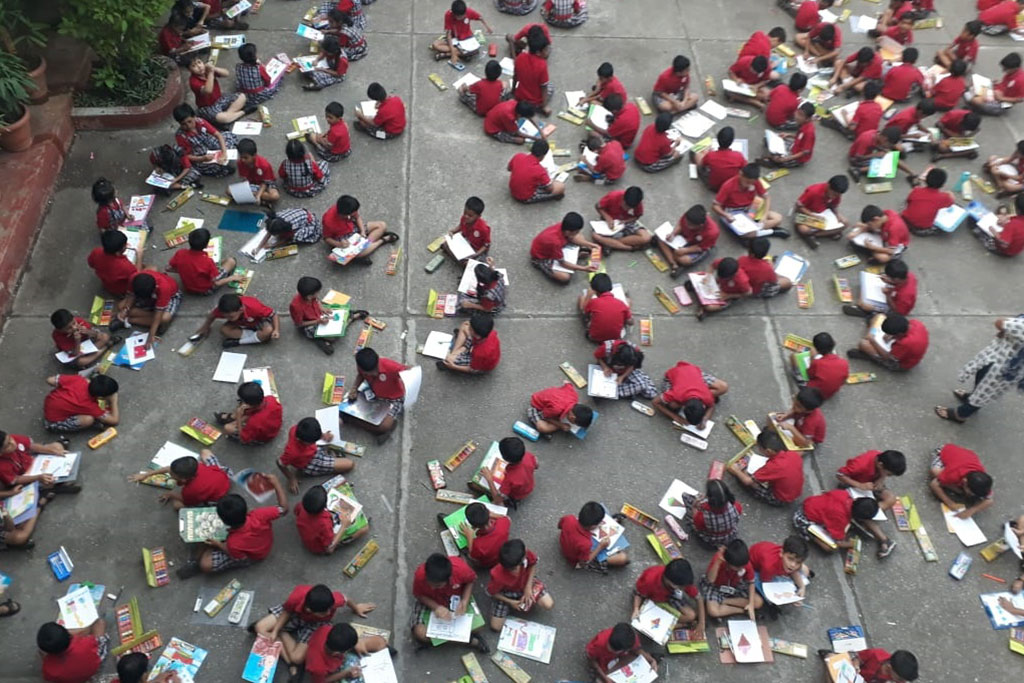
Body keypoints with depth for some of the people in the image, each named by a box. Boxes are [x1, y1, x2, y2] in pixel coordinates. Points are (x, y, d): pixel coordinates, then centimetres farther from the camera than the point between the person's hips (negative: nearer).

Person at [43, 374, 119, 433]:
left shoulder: (78, 379, -20)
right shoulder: (90, 405, -28)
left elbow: (50, 380, -9)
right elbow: (115, 420, -21)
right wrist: (114, 401, -15)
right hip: (53, 422, -7)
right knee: (89, 419, -26)